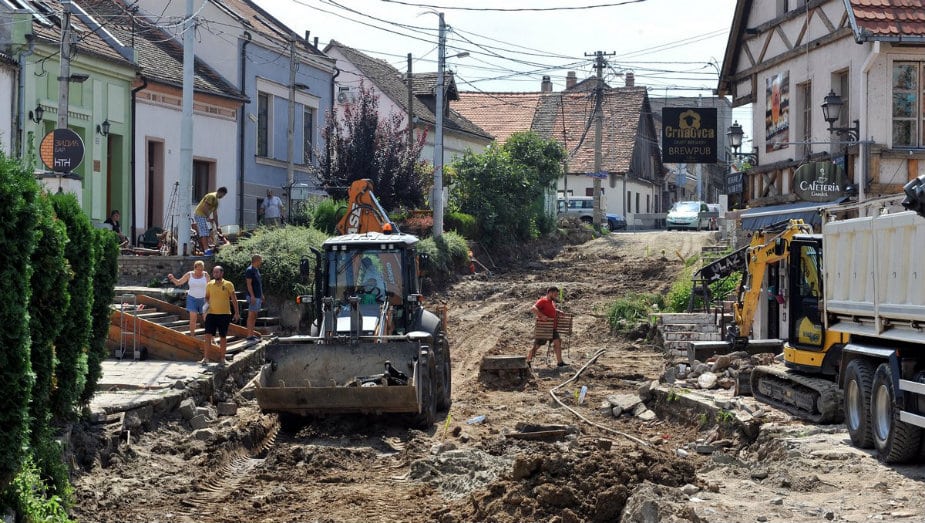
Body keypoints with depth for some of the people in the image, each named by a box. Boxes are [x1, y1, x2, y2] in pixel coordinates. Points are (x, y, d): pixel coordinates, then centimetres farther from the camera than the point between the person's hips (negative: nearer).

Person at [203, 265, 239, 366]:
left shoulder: (228, 284, -2)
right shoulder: (209, 285, 7)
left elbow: (234, 299, 1)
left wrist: (236, 313, -3)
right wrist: (207, 303, -1)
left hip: (224, 314, -2)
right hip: (211, 313, 2)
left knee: (223, 337, 5)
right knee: (208, 336, -6)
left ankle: (221, 358, 14)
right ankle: (207, 357, -1)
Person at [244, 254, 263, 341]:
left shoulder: (257, 270, 16)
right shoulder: (249, 270, -13)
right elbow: (249, 284, -18)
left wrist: (261, 295, 22)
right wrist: (252, 296, -22)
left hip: (258, 297, 10)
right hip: (253, 297, -10)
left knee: (254, 316, 12)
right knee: (251, 316, -8)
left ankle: (252, 333, 16)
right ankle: (249, 335, -8)